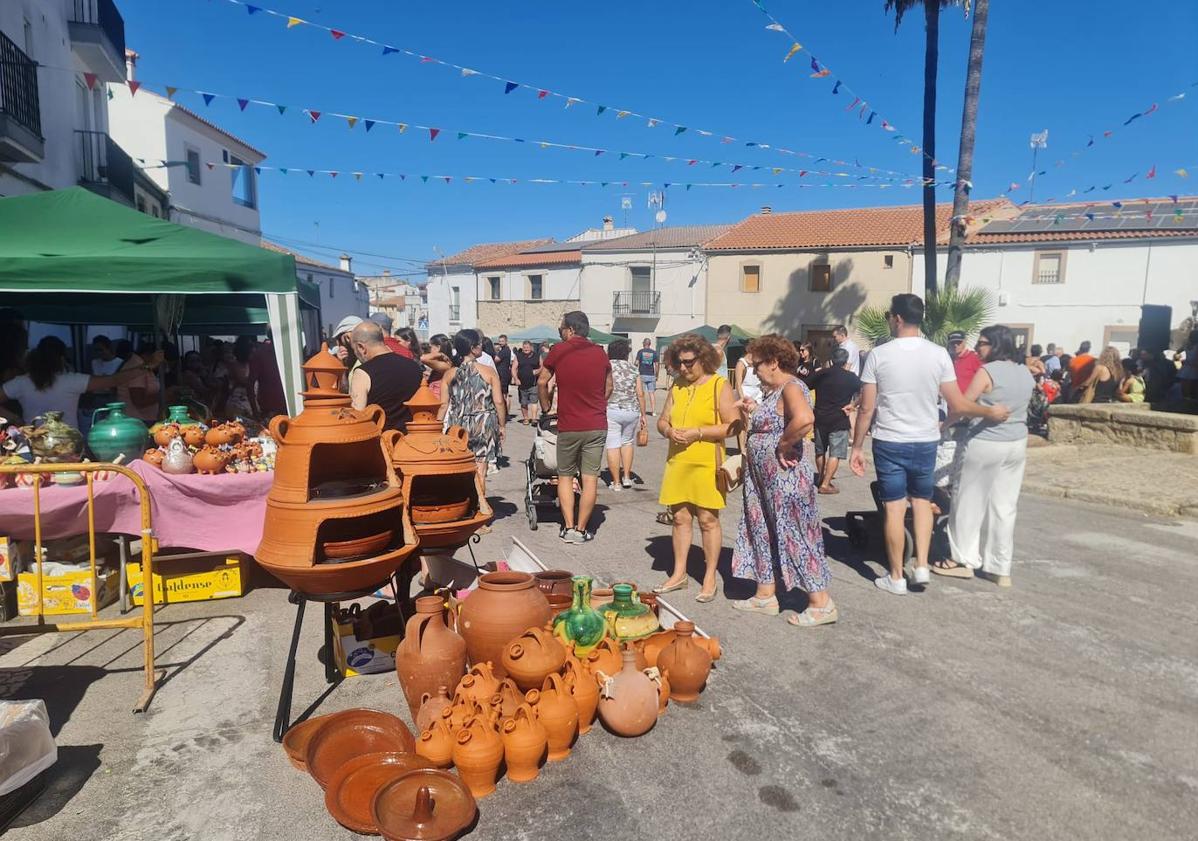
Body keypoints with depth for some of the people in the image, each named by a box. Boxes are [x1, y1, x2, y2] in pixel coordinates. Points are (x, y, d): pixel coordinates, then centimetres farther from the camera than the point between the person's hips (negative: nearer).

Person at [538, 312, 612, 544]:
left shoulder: (559, 351, -4)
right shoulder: (600, 353, 4)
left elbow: (542, 382, 2)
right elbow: (608, 388, 13)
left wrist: (546, 407, 16)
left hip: (568, 426, -2)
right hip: (596, 425, 2)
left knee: (565, 476, 12)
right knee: (590, 477, 4)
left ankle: (568, 527, 8)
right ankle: (581, 529, 7)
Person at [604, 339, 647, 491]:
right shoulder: (632, 369, 7)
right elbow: (640, 394, 4)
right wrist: (643, 414, 12)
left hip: (611, 410, -3)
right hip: (632, 410, 3)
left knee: (613, 445, 2)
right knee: (627, 442, 20)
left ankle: (616, 482, 4)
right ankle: (627, 477, 19)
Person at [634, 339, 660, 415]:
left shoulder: (640, 352, -2)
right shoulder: (654, 352, 2)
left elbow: (637, 363, -10)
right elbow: (657, 364, -2)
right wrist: (656, 375, 6)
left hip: (642, 375, -1)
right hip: (651, 375, 1)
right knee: (652, 393, 6)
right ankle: (653, 411, 4)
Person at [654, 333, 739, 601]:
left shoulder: (720, 386, -5)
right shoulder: (677, 387, 12)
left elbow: (733, 426, -11)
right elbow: (662, 420, 17)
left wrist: (698, 433, -17)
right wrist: (669, 431, -6)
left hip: (706, 464, -5)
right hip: (677, 462, 5)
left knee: (707, 520, 2)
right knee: (680, 518, 11)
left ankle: (710, 578, 14)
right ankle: (679, 573, 22)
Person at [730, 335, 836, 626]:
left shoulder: (791, 387, -18)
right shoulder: (773, 390, 13)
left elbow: (804, 419, -38)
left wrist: (783, 446, -26)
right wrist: (754, 409, 8)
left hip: (785, 476, -10)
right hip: (765, 477, 10)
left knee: (794, 534, -3)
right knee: (763, 531, 15)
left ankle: (822, 604, 9)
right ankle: (765, 595, 27)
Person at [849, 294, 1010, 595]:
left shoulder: (878, 355, -10)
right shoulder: (939, 354, -5)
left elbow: (867, 408, -8)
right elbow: (958, 406, -4)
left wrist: (857, 447, 1)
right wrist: (991, 412, 14)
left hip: (889, 443, -2)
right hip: (926, 442, 2)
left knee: (894, 508, 5)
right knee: (922, 501, 22)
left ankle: (896, 578, 15)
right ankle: (922, 565, 17)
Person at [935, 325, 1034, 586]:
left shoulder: (988, 371, -15)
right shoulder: (1025, 372, 7)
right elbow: (1018, 407, 16)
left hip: (985, 444, -7)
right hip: (1017, 445, 7)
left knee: (970, 503, 7)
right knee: (1004, 507, 11)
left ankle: (965, 560, 16)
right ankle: (1001, 569, 16)